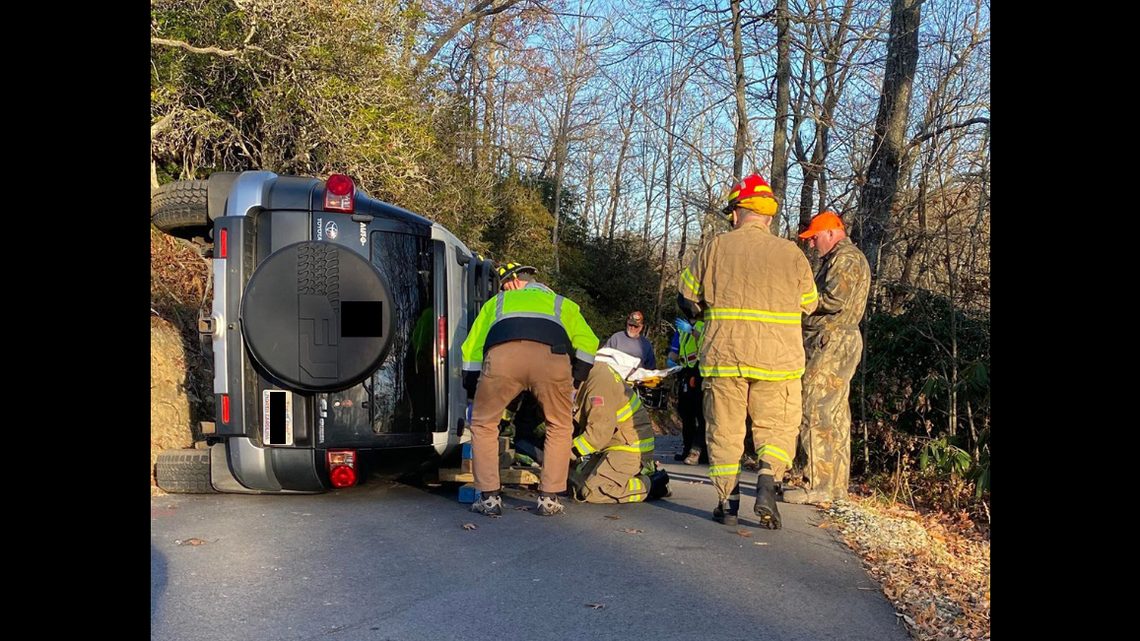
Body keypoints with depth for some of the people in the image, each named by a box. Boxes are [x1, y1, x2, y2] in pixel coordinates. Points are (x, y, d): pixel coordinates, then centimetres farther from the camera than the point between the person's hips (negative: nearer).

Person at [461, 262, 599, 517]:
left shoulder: (496, 302, 40)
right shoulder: (562, 303, 40)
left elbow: (471, 349, 33)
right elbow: (587, 343, 25)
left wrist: (473, 393, 40)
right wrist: (572, 385, 31)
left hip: (502, 355, 0)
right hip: (552, 355, 0)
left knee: (483, 424, 21)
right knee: (560, 427, 23)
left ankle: (489, 498, 18)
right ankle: (549, 498, 20)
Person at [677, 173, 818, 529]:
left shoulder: (715, 248, 2)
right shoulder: (791, 253, 2)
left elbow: (687, 297, 8)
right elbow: (809, 306, 11)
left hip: (723, 355, 0)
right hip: (778, 358, 0)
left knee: (724, 430, 11)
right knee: (776, 427, 13)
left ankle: (727, 503, 11)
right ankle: (767, 486, -7)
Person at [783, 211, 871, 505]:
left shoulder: (846, 257, -10)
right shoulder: (840, 258, 24)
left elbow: (834, 300, -21)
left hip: (832, 344, -11)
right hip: (835, 345, 11)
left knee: (815, 413, -11)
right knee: (835, 415, 11)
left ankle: (818, 485, -9)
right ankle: (837, 484, 17)